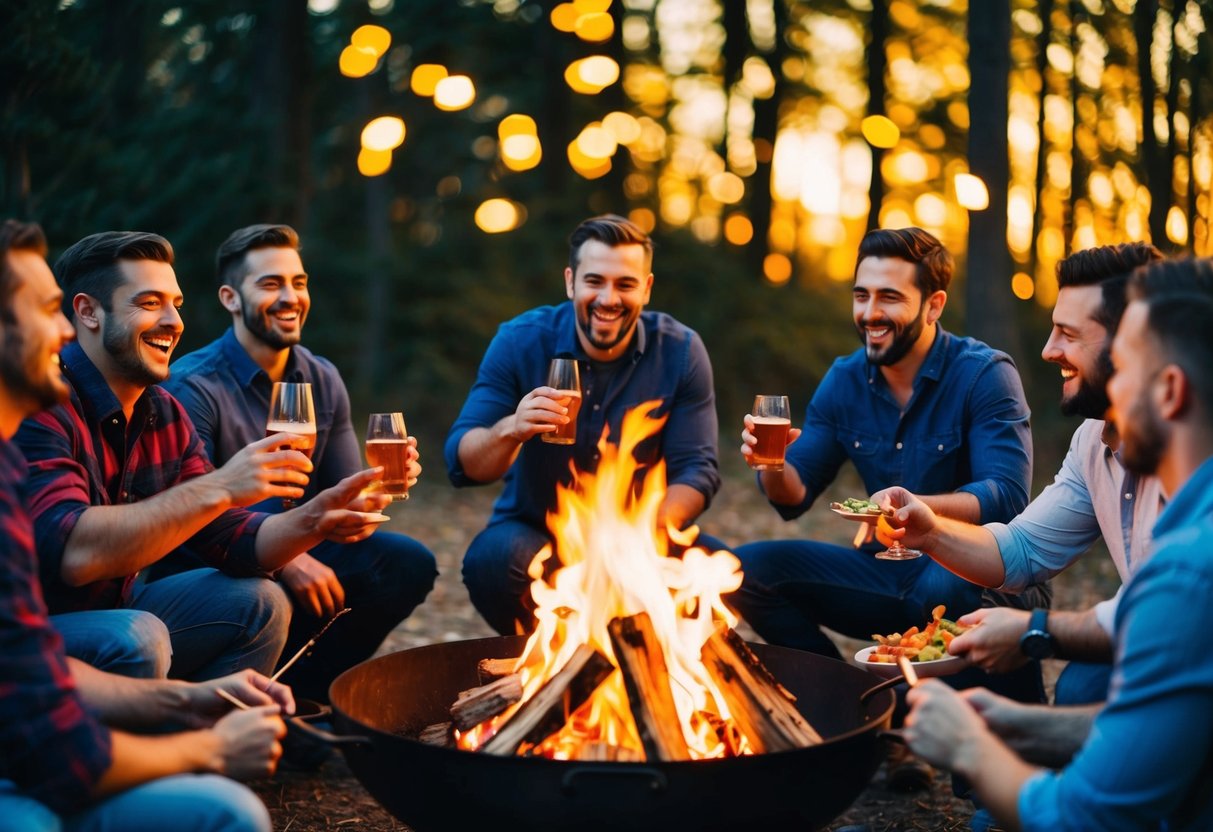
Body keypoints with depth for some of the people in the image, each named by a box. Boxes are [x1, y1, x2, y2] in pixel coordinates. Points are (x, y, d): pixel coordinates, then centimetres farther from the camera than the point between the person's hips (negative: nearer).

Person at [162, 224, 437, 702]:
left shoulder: (323, 381, 3)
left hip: (294, 551, 6)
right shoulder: (193, 387, -16)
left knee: (408, 563, -11)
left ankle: (300, 687, 0)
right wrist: (283, 560, -33)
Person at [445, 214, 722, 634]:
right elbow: (461, 465, -15)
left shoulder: (680, 351, -8)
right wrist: (510, 429, -38)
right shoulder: (520, 342, -11)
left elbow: (696, 470, -9)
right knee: (491, 559, -33)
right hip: (533, 534, -1)